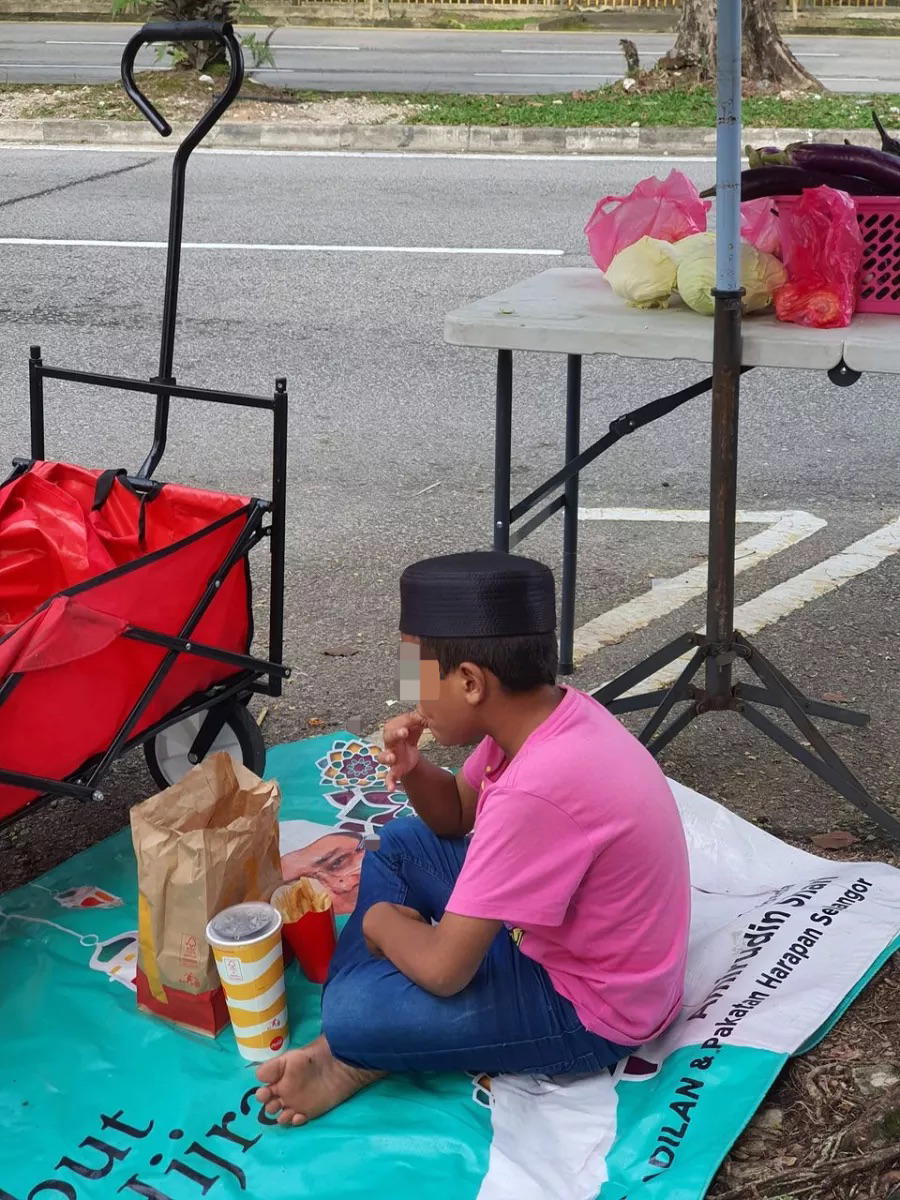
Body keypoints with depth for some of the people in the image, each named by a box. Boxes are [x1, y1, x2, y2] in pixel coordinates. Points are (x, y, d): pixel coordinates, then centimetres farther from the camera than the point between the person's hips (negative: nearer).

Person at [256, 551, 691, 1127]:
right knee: (401, 843, 16)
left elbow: (444, 969, -29)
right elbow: (456, 817, 13)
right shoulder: (543, 711, -7)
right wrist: (412, 769, -9)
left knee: (354, 1013, -24)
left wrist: (383, 921, -8)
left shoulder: (539, 789, -35)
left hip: (590, 1009, -10)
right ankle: (349, 1044, 7)